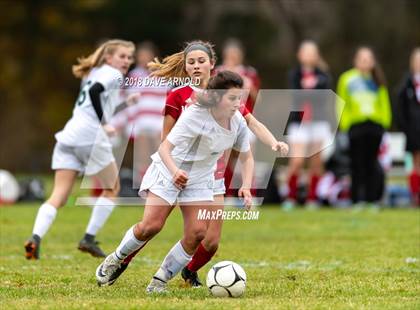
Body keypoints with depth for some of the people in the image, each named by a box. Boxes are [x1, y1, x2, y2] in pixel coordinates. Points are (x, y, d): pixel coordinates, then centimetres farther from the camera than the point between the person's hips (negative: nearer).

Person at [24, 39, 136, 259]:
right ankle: (89, 239, 9)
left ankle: (36, 238, -22)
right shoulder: (113, 74, 1)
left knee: (58, 196, -2)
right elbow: (95, 91, -16)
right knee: (112, 189, 13)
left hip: (68, 136, 7)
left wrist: (124, 102, 30)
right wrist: (103, 124, -12)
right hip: (90, 135, -7)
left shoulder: (94, 73, 27)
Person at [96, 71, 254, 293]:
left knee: (197, 233, -12)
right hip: (168, 172, -5)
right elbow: (165, 148, -28)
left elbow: (246, 158, 6)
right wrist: (175, 171, -47)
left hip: (200, 179, 5)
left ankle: (161, 279, 3)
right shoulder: (194, 115, -26)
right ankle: (115, 259, 11)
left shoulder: (238, 122, -9)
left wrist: (246, 187, -10)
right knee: (151, 225, -16)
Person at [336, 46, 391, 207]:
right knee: (357, 164, -3)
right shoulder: (347, 79, 6)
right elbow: (342, 104, 5)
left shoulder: (377, 80, 12)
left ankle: (372, 199, 6)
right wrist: (344, 123, -4)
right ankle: (358, 199, -1)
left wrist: (385, 121, 2)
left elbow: (384, 103, 13)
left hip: (375, 125, 2)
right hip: (356, 125, -2)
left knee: (371, 164, 4)